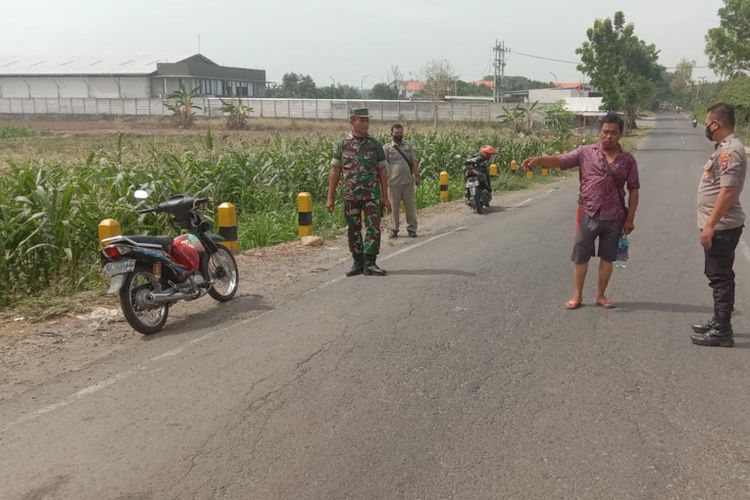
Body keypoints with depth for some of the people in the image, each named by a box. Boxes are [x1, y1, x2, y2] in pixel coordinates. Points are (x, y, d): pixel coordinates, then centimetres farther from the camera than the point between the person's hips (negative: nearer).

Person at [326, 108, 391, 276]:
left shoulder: (375, 144, 4)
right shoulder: (342, 144, 2)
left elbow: (382, 172, 6)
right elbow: (335, 171, 4)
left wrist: (385, 197, 2)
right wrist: (330, 197, -1)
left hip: (372, 194, 0)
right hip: (351, 195, 0)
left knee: (373, 228, -8)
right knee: (353, 230, 6)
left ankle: (369, 263, -4)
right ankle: (358, 263, 17)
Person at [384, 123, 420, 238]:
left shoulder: (408, 146, 11)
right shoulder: (387, 148, 2)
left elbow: (414, 162, 10)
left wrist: (417, 176, 3)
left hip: (408, 181, 2)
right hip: (393, 182, -2)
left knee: (410, 206, 4)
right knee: (394, 207, 4)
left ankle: (412, 229, 14)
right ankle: (393, 230, 14)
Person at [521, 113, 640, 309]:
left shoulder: (628, 160, 2)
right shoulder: (585, 152, -1)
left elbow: (633, 190, 5)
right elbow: (560, 161, -9)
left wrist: (630, 218, 1)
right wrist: (538, 160, -28)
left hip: (614, 217, 1)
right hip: (588, 214, -1)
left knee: (607, 257, 9)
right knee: (581, 256, 5)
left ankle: (601, 295, 23)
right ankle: (577, 296, 17)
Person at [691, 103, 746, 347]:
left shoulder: (730, 150, -19)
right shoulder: (725, 147, 14)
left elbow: (728, 191, -25)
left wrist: (710, 225, -25)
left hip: (721, 227, -10)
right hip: (718, 226, 10)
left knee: (720, 277, -4)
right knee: (717, 275, 18)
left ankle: (722, 331, 2)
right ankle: (719, 322, 30)